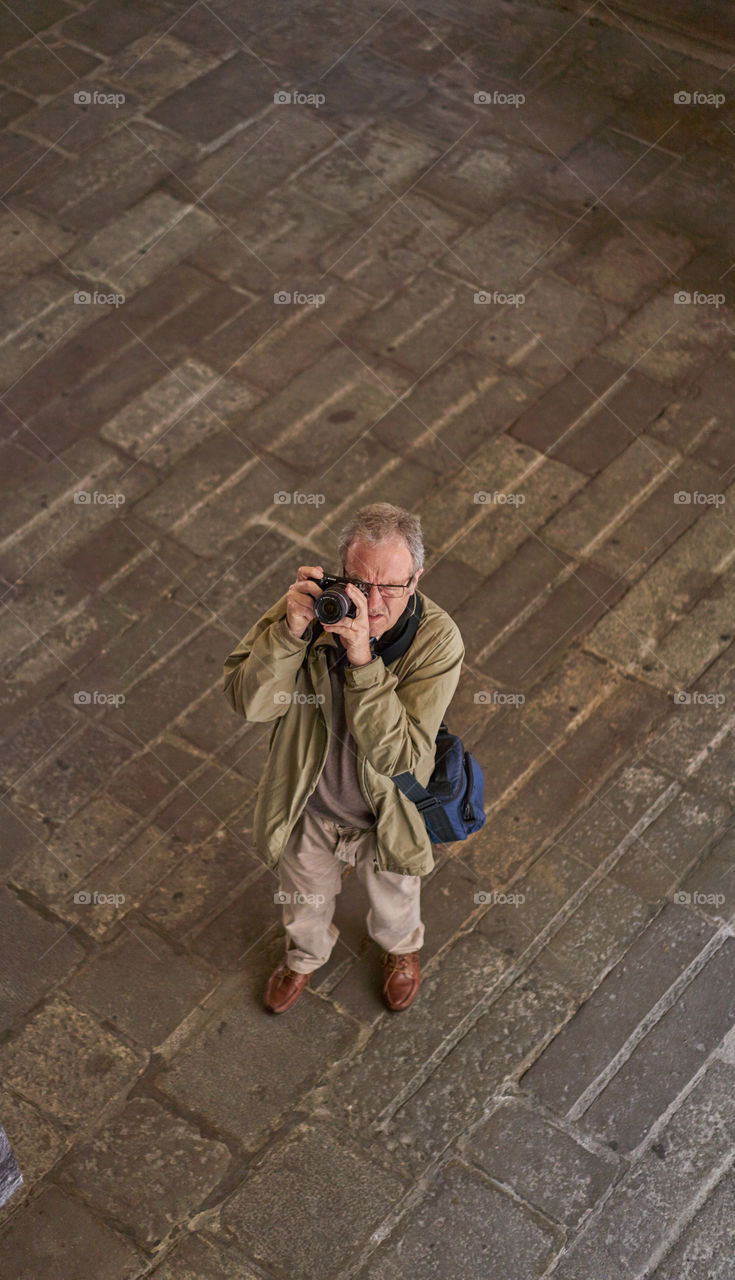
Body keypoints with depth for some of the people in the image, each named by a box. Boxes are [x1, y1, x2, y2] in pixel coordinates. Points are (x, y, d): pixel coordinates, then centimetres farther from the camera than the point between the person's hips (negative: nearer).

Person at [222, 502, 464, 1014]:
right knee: (306, 901, 32)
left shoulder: (437, 639, -31)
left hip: (387, 817, -1)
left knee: (394, 904, 32)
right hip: (307, 805, 1)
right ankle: (306, 954, 67)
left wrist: (363, 660, -47)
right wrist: (290, 632, -43)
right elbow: (248, 701, -28)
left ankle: (401, 948, 68)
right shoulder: (315, 602, -26)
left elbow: (398, 755, -37)